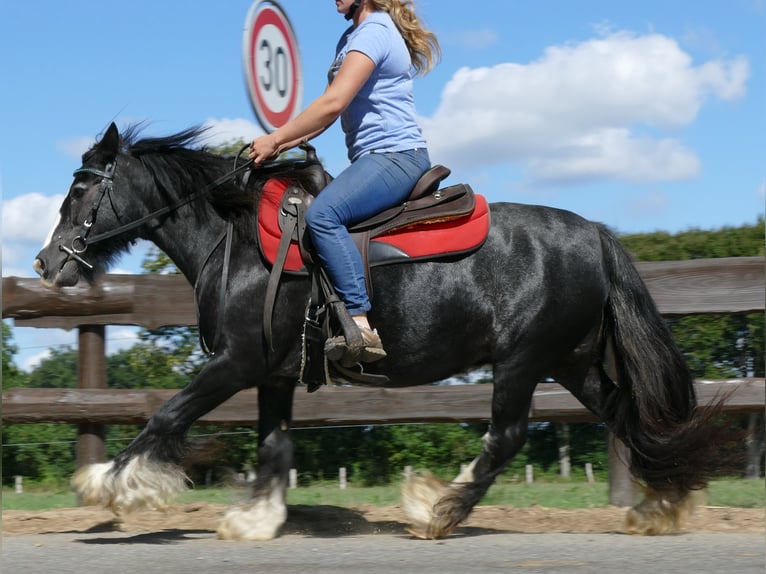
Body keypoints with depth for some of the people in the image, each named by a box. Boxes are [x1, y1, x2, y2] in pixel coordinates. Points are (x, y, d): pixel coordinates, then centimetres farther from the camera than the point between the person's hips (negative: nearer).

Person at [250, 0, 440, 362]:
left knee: (322, 214, -30)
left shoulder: (374, 31, -11)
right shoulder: (352, 37, 21)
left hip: (395, 155, -11)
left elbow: (334, 103, -20)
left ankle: (361, 325, -35)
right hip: (374, 159, 11)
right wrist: (283, 145, 8)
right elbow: (330, 111, 21)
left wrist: (275, 140, -14)